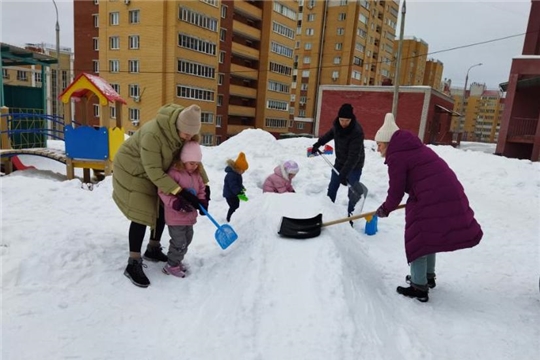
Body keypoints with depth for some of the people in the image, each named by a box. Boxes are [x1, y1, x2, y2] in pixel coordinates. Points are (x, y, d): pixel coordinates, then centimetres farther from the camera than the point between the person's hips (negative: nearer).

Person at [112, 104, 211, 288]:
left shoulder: (186, 133, -16)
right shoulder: (152, 134, -38)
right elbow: (154, 171, -35)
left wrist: (204, 184, -12)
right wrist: (180, 192, -38)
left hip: (155, 172, 8)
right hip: (131, 170, -7)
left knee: (162, 208, 9)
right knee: (142, 215, -12)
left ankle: (153, 250, 28)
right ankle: (133, 265, -3)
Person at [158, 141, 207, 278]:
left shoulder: (196, 175, 5)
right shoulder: (174, 173, -19)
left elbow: (201, 190, 14)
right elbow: (163, 191, -22)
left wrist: (202, 202, -4)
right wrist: (176, 203, -32)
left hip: (190, 215, 8)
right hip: (176, 216, -8)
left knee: (187, 239, 19)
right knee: (179, 242, -4)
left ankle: (177, 261, 37)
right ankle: (171, 266, 15)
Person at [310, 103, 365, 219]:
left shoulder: (357, 131, -32)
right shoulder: (337, 124, -12)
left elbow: (354, 156, -36)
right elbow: (330, 133, 14)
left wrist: (344, 174, -41)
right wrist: (318, 143, 11)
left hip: (354, 165, -6)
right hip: (339, 162, 6)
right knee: (332, 188, 14)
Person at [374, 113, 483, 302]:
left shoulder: (396, 157, -9)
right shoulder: (414, 148, 20)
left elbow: (396, 191, -6)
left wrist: (385, 209, 10)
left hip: (431, 199, -9)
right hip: (450, 194, 10)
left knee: (418, 240, 4)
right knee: (428, 237, 24)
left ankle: (419, 288, 12)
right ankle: (429, 276, 37)